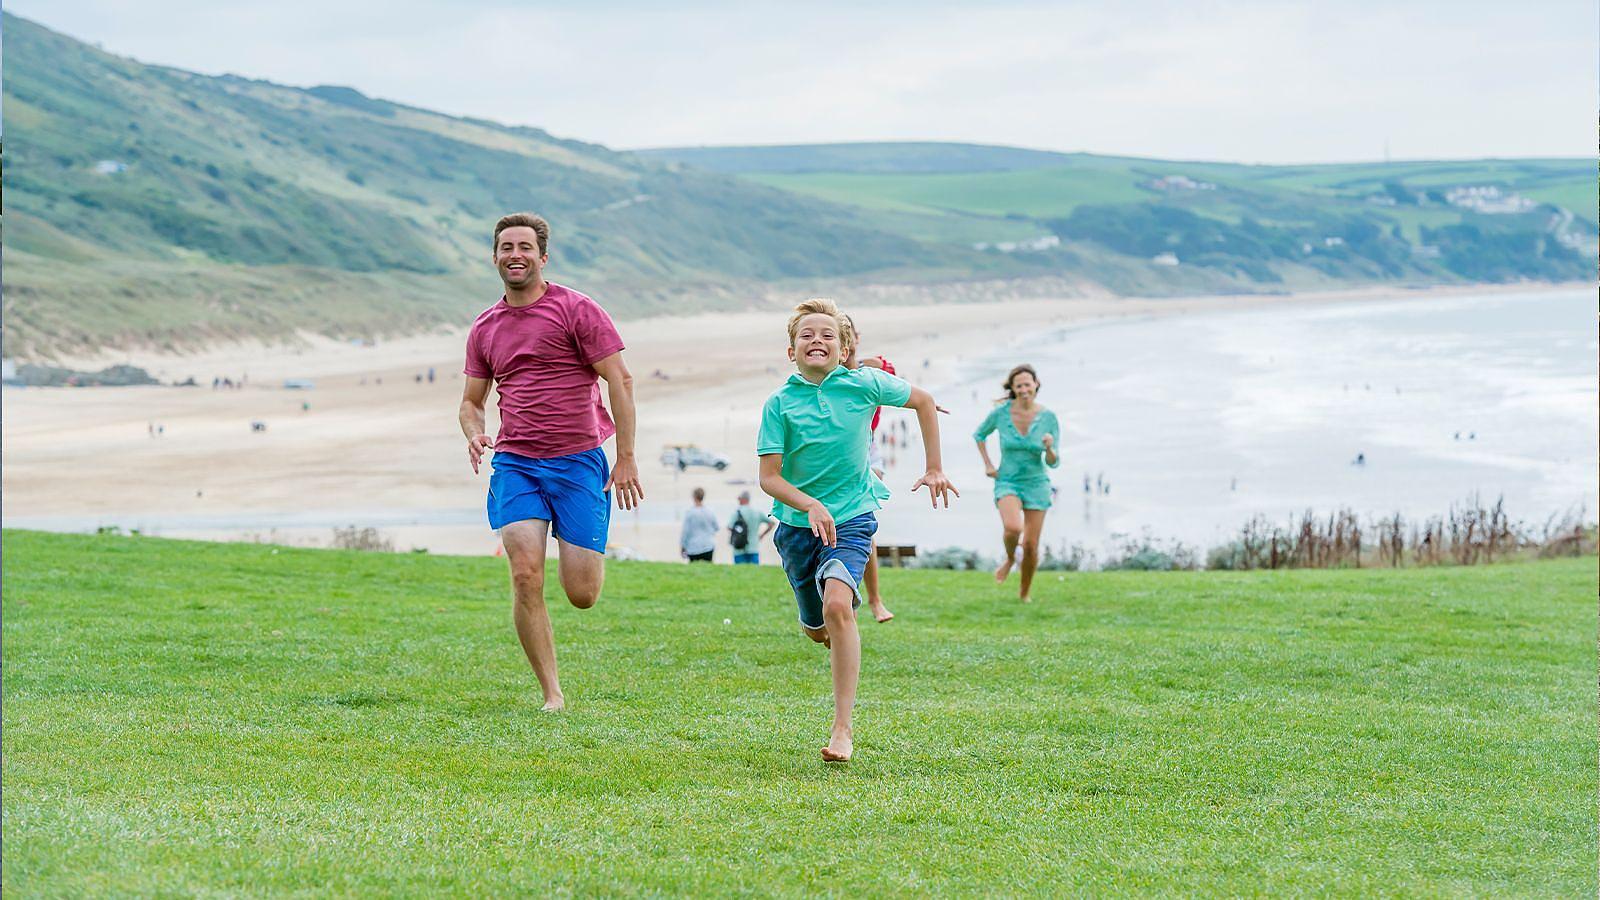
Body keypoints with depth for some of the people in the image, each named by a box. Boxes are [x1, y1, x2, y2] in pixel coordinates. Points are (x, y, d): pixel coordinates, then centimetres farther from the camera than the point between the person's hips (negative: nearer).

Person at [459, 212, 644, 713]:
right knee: (526, 577, -15)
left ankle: (586, 549, 34)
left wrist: (626, 458, -10)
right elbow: (471, 401, 20)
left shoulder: (576, 310, -3)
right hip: (514, 464, 3)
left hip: (579, 461, -3)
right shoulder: (484, 329, 12)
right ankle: (552, 693, -4)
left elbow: (620, 381, -4)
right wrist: (475, 434, -4)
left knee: (582, 595, -4)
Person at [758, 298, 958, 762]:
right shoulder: (779, 404, -9)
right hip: (797, 524, 2)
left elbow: (923, 401, 8)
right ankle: (840, 641, 54)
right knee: (816, 629, 13)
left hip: (852, 518, -2)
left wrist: (934, 469, 7)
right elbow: (769, 477, -11)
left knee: (837, 606, -26)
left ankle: (843, 728, -23)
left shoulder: (864, 384, -8)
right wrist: (811, 505, -28)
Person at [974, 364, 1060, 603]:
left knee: (1031, 545, 1)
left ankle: (1024, 592, 27)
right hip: (1007, 482, -1)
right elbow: (979, 435, 12)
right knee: (1013, 528, -30)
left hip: (1036, 484, 1)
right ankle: (1009, 558, 5)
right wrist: (987, 464, 2)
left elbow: (1053, 463, -5)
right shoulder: (1000, 413, -9)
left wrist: (1049, 448, -26)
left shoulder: (1048, 418, -9)